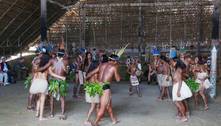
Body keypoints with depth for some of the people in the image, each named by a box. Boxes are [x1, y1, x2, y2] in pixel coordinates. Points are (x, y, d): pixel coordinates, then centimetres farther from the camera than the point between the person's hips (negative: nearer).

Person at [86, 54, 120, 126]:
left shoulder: (102, 65, 13)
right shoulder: (114, 67, -3)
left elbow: (91, 73, 13)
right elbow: (118, 79, 6)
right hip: (105, 87, -8)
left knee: (109, 104, 22)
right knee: (103, 108, 2)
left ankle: (114, 120, 36)